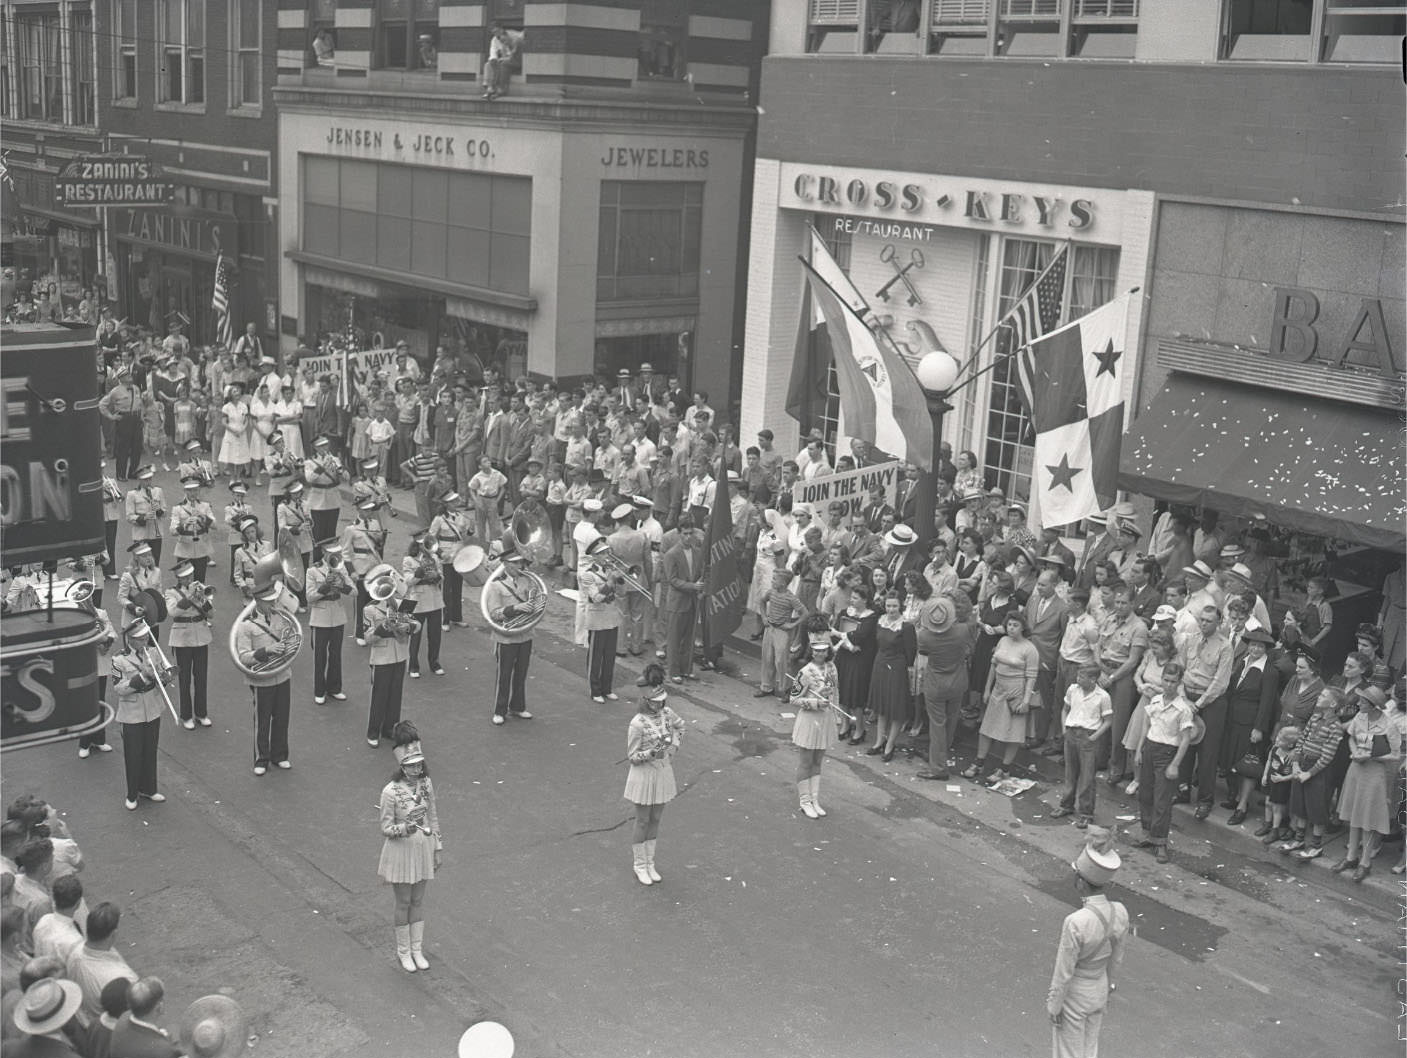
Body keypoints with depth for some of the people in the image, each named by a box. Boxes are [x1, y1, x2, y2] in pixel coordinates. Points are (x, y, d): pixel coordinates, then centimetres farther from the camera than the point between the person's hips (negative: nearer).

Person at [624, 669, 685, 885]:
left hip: (663, 773, 5)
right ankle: (640, 866, 26)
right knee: (643, 822, 9)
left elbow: (680, 727, 18)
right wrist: (651, 753, -32)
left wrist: (675, 745, 4)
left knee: (655, 820, 17)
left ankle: (650, 863, 32)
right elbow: (632, 757, -16)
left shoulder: (667, 714, -7)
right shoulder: (637, 724, -24)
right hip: (644, 776, -5)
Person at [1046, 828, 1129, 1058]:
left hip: (1073, 996, -5)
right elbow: (1116, 958, -1)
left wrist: (1054, 1007, -9)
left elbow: (1063, 973, -24)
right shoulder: (1120, 913, -17)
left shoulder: (1075, 923, -36)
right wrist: (1107, 987, 16)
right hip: (1099, 992, 5)